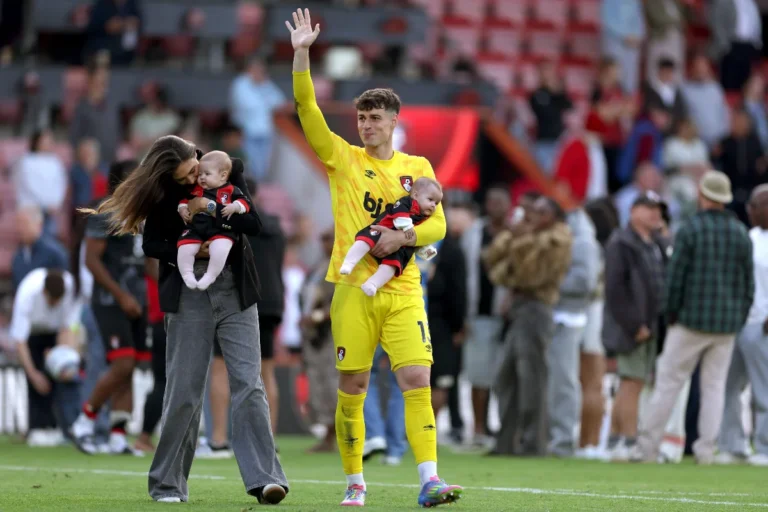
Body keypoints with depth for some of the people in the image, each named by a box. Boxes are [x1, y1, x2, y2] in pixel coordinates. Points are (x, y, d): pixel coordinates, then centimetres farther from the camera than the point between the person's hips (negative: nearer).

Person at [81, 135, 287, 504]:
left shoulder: (229, 170, 0)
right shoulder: (164, 193, -2)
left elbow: (254, 224, -5)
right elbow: (150, 244, 0)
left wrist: (212, 209, -20)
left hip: (235, 292, 1)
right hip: (190, 296, -1)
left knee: (248, 385, -8)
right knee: (184, 391, 0)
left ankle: (264, 478, -14)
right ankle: (168, 483, 10)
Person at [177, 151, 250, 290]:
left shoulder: (230, 190, 5)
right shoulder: (195, 190, 17)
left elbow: (244, 202, 1)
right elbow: (184, 200, 27)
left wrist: (234, 207, -18)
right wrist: (182, 209, 7)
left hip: (220, 231, -4)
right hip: (195, 230, 4)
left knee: (219, 250, -31)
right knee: (184, 249, -17)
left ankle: (210, 276, -17)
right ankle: (187, 275, -5)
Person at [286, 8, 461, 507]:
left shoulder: (417, 167, 10)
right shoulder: (343, 159, 7)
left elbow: (437, 224, 5)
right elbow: (307, 109, -3)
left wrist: (402, 236, -14)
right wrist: (302, 55, -13)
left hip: (403, 291, 0)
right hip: (354, 290, 0)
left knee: (417, 380, -11)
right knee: (352, 387, 1)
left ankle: (429, 481, -14)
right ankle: (355, 481, 13)